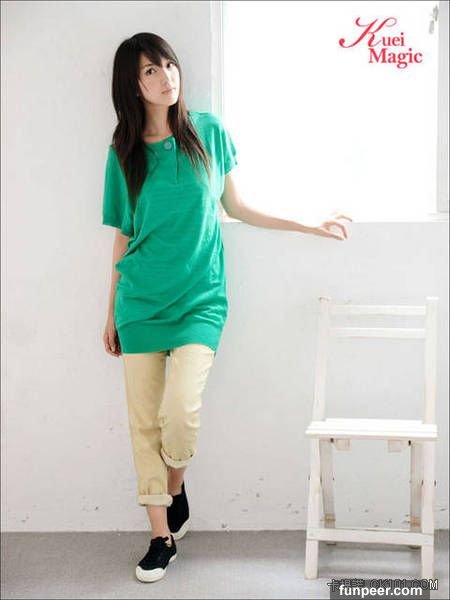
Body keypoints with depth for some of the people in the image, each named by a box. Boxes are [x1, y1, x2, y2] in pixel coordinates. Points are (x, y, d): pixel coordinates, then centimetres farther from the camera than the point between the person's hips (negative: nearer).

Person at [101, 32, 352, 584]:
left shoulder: (208, 131, 1)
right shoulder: (124, 152, 3)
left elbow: (235, 207, 12)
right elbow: (123, 238, 9)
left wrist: (307, 226, 11)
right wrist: (111, 313, 12)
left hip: (198, 299, -1)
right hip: (140, 303, 2)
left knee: (180, 411, -17)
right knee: (144, 421, 2)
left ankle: (176, 488, 16)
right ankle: (162, 534, 18)